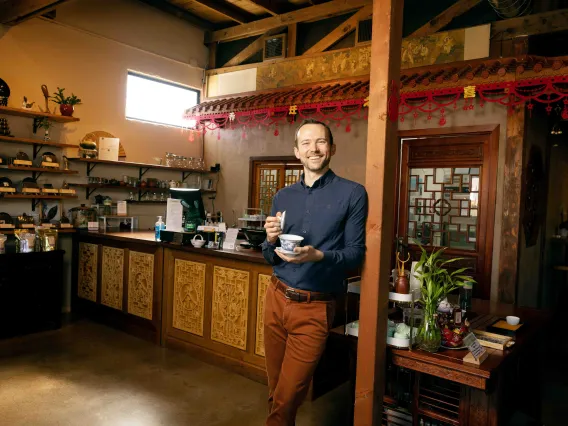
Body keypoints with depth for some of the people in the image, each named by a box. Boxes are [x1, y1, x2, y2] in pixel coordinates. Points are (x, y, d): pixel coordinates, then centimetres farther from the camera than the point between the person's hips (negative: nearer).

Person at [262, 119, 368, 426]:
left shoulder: (352, 194, -6)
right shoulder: (283, 197, 8)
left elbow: (356, 254, -7)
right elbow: (270, 258, 11)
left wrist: (318, 256, -24)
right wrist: (271, 240, -11)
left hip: (314, 308, -4)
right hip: (276, 299, 5)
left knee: (286, 399, 3)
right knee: (276, 392, 18)